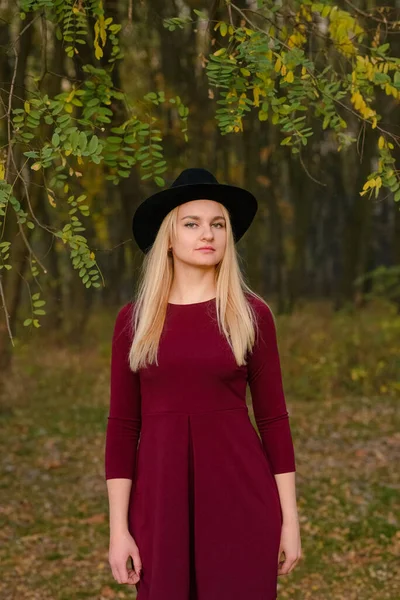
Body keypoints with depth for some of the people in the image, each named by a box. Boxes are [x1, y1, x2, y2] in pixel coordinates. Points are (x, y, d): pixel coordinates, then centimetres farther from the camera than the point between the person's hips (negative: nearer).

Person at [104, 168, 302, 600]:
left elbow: (273, 418, 2)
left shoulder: (252, 314, 1)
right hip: (162, 499, 1)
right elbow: (122, 426, 3)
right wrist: (118, 527, -2)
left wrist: (290, 519, 0)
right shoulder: (134, 319, 3)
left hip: (240, 495, -1)